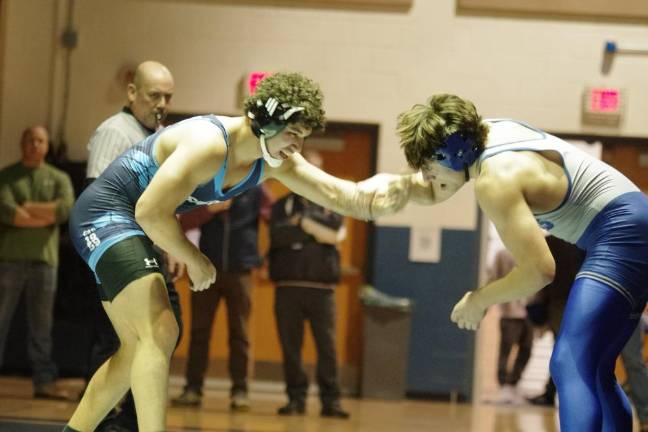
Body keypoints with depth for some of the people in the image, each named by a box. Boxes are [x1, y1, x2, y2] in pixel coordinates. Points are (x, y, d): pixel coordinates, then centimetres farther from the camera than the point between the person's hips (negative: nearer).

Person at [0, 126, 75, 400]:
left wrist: (28, 208, -8)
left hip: (44, 259, 2)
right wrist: (47, 216, -8)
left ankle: (44, 382, 2)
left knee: (42, 325, 2)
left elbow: (66, 209, -7)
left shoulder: (59, 179, 13)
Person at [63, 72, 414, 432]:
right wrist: (195, 260, -17)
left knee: (139, 351, 15)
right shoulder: (210, 144, -27)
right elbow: (150, 212, -31)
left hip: (129, 227, 10)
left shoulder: (275, 160, 0)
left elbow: (335, 192, -5)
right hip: (105, 214, -10)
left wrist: (407, 186, -24)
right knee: (161, 332, -23)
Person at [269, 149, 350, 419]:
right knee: (290, 345, 2)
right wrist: (317, 232, -8)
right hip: (288, 285, 1)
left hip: (321, 287, -1)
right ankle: (296, 398, 9)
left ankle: (330, 400, 0)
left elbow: (336, 235, -6)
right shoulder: (282, 205, 11)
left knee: (327, 345, -3)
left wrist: (303, 222, -5)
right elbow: (278, 235, -7)